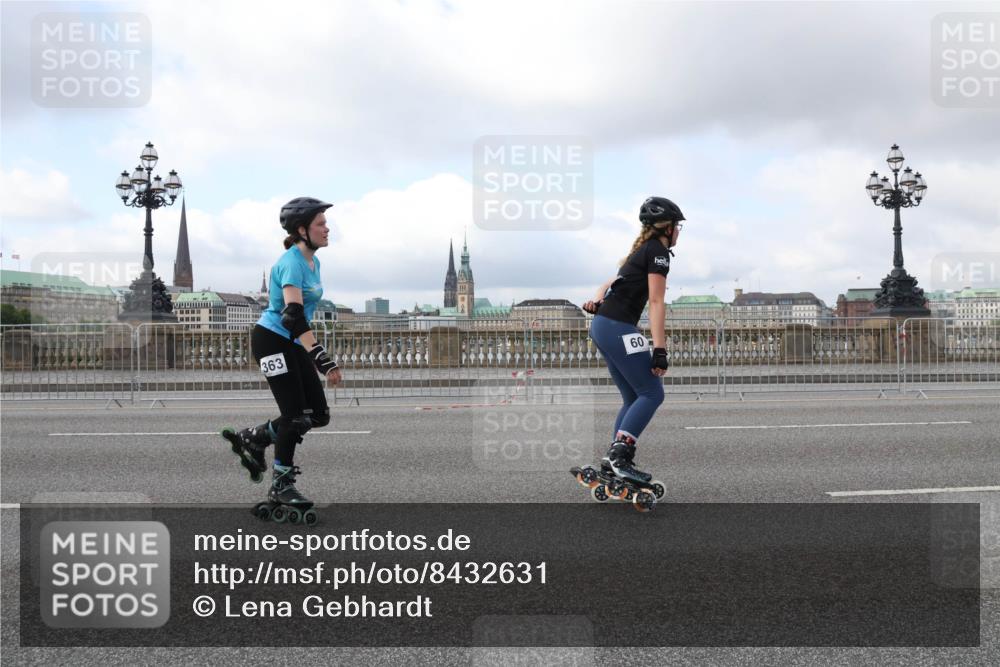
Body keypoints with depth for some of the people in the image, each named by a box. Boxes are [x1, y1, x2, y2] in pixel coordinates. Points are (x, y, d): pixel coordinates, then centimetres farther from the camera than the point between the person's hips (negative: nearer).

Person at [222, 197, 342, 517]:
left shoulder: (313, 262, 10)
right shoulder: (292, 262, -19)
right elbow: (293, 315, -31)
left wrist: (315, 355, 24)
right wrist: (321, 357, -39)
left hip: (291, 344, 9)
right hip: (271, 339, -9)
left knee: (319, 414, 3)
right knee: (295, 415, -7)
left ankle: (252, 439, 20)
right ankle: (281, 486, 8)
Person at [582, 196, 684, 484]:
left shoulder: (642, 250, 24)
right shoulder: (658, 251, -6)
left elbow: (610, 283, 23)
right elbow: (656, 302, -14)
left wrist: (596, 302, 2)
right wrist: (660, 350, -18)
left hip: (602, 325, 9)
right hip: (618, 329, -9)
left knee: (634, 398, 13)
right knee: (652, 394, -6)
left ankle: (614, 457, 10)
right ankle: (620, 455, -16)